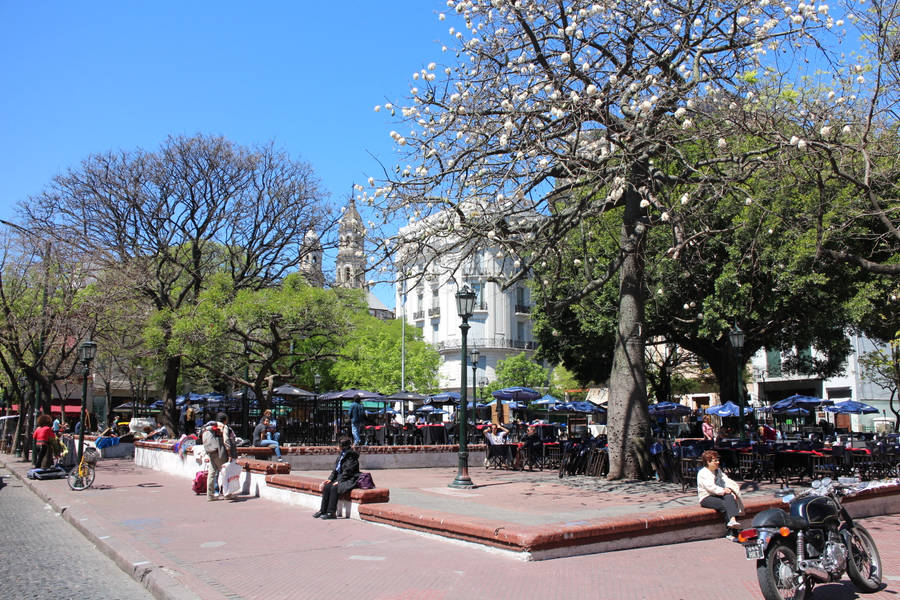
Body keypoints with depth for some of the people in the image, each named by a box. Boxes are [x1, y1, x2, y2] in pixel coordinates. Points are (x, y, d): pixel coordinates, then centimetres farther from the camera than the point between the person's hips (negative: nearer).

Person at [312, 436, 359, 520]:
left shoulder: (351, 455, -13)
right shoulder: (342, 455, 14)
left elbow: (348, 471, -17)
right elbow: (336, 469, 15)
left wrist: (339, 481, -20)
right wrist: (330, 479, 2)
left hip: (349, 481, -8)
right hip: (340, 479, 8)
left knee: (334, 488, -28)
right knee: (326, 486, -12)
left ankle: (331, 513, -23)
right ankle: (322, 511, -8)